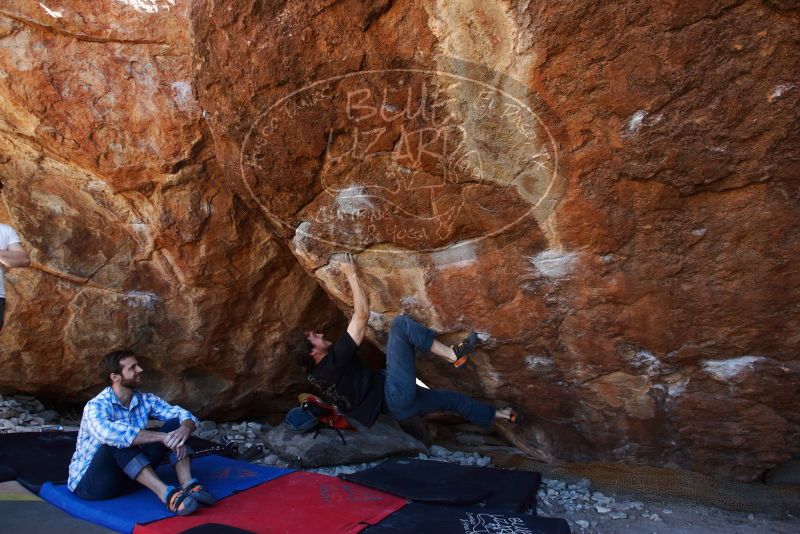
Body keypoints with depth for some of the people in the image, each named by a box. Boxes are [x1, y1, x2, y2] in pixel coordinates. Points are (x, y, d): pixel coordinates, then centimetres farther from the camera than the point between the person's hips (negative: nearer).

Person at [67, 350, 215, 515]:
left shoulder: (145, 400, -3)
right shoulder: (96, 406, -21)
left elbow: (184, 415, -8)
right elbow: (108, 433, -44)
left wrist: (184, 430, -33)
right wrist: (162, 436, -43)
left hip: (129, 475, 6)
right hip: (89, 482, -6)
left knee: (175, 424, -10)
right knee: (119, 441, -37)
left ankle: (187, 486, -26)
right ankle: (167, 495, -41)